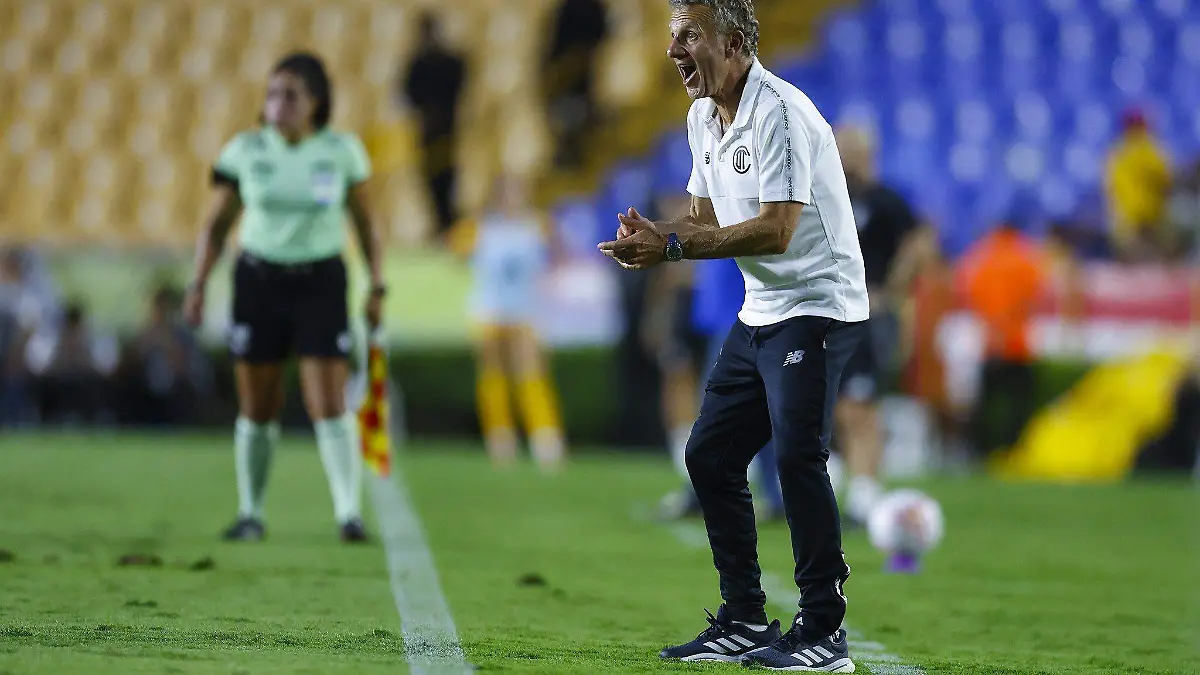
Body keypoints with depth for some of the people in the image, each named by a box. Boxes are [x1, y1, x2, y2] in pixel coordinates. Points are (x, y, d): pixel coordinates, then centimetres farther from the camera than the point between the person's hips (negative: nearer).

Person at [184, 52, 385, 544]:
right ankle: (251, 515, 19)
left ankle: (349, 513, -10)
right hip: (258, 281, 1)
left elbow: (363, 220, 7)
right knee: (257, 411, 6)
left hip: (321, 283, -1)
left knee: (329, 407, -12)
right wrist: (198, 286, -7)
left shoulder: (341, 150, -5)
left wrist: (377, 287, 5)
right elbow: (217, 226, 3)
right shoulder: (245, 151, -4)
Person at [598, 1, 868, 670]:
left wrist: (673, 247, -25)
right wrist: (655, 235, -5)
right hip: (761, 313, 10)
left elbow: (775, 230, -26)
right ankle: (746, 621, 17)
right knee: (710, 454, 8)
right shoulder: (704, 118, 10)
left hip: (818, 307, -10)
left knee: (798, 457, -19)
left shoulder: (779, 113, -19)